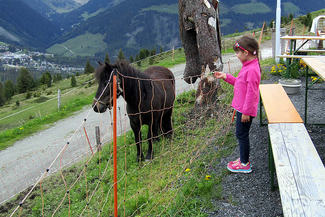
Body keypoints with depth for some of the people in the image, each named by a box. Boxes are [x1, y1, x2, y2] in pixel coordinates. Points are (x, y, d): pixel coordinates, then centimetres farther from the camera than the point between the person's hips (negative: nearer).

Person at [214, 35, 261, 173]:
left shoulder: (252, 70, -24)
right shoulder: (248, 66, 8)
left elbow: (251, 92, -24)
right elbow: (239, 83, 19)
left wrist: (246, 112, -22)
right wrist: (226, 77, 13)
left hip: (245, 110, -10)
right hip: (242, 108, 10)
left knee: (241, 134, 2)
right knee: (241, 134, 19)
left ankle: (245, 164, 14)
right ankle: (244, 159, 33)